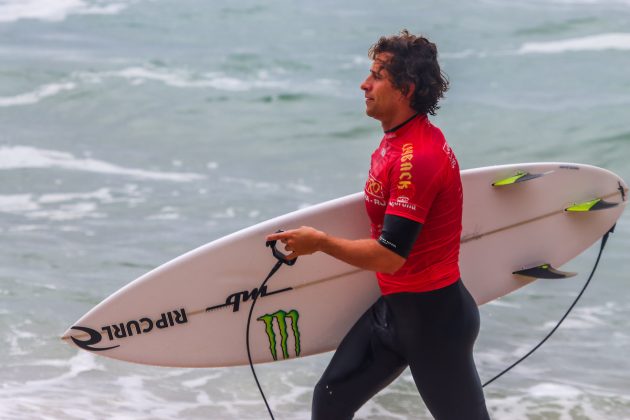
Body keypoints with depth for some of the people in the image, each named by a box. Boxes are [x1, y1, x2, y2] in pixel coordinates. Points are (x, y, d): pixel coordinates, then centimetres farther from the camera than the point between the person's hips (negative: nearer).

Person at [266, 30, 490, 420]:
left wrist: (319, 242, -14)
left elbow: (389, 255, -26)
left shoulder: (416, 156, -24)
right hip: (393, 305, 10)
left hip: (433, 314, -10)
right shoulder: (397, 139, 8)